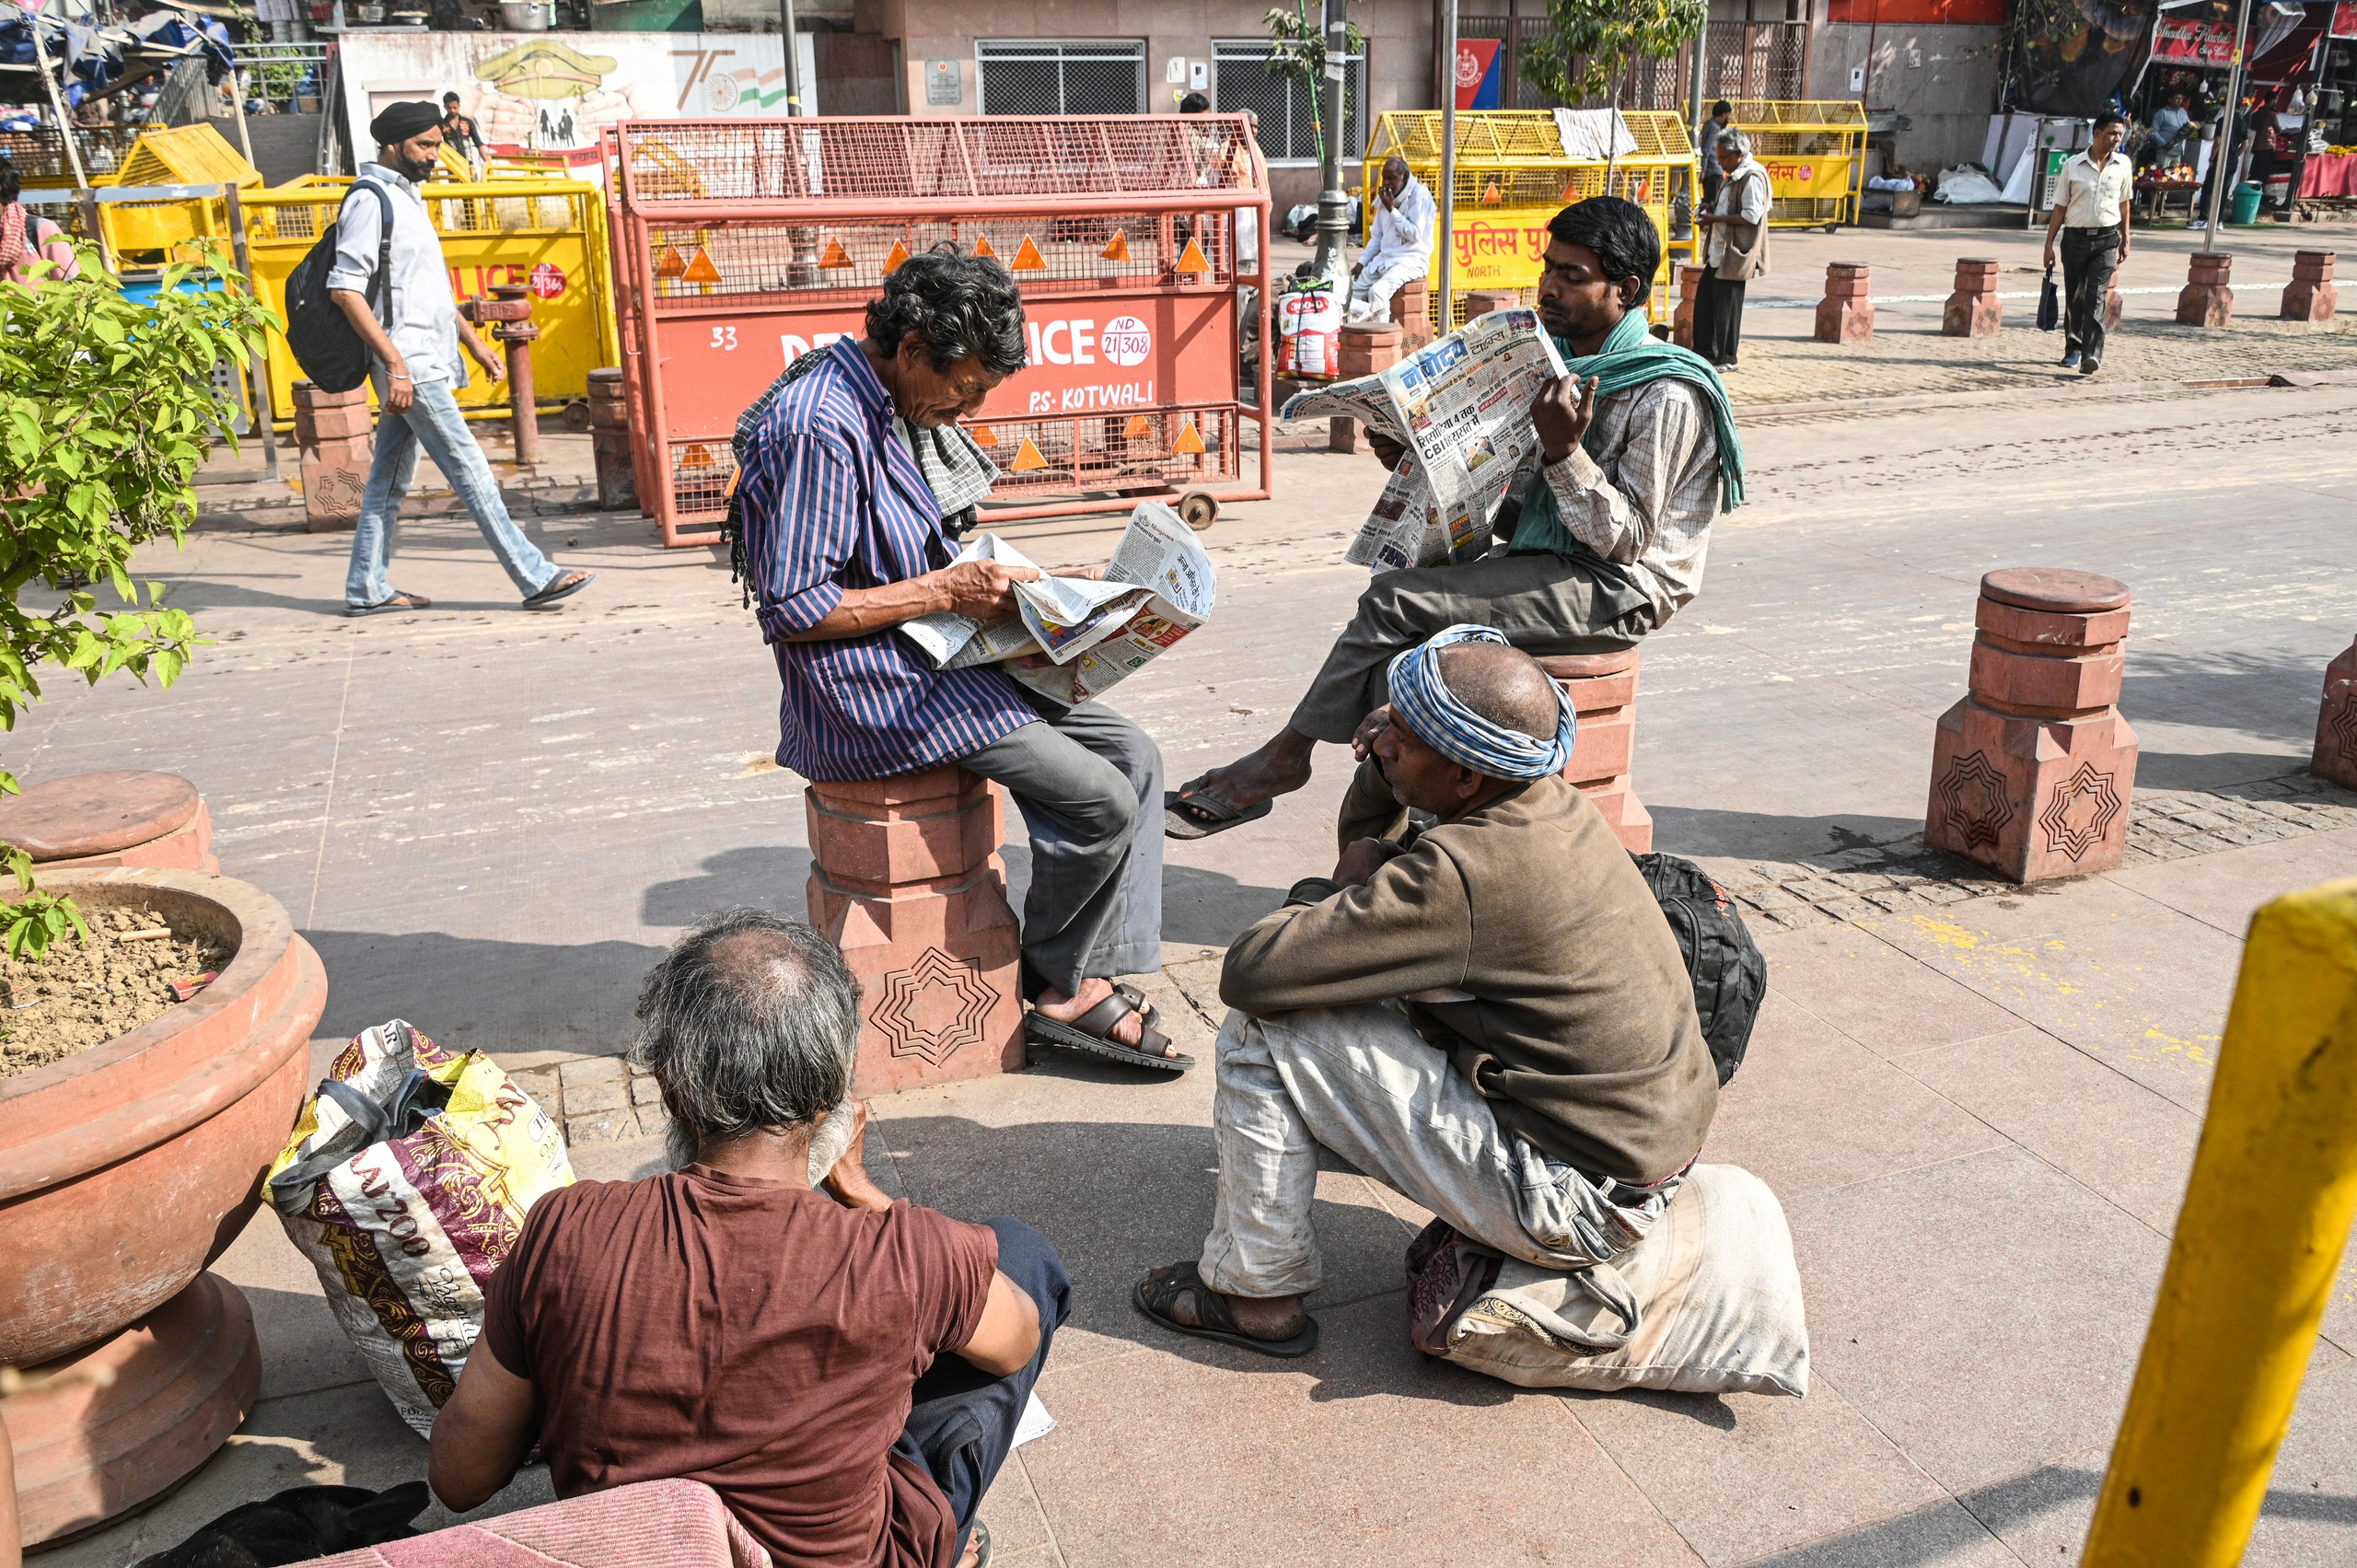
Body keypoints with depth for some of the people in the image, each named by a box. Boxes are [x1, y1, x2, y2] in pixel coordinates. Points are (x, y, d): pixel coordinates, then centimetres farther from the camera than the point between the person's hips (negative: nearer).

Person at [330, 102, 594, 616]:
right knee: (469, 470, -8)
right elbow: (346, 289, -18)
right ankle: (536, 578, -7)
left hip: (423, 360, 10)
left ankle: (366, 589, 17)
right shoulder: (370, 201, -11)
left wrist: (473, 341, 23)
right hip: (409, 364, -10)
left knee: (391, 477, 11)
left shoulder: (406, 197, 19)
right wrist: (395, 365, -23)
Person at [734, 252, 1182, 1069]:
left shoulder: (899, 408, 10)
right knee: (1101, 801, -16)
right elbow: (793, 610, -23)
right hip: (866, 693, -10)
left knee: (1132, 755, 1)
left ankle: (1091, 978, 2)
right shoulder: (818, 428, -21)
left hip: (929, 657, 10)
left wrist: (984, 578, 4)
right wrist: (946, 590, -19)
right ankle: (1057, 986, 8)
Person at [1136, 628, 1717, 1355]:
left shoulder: (1465, 873, -28)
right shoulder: (1556, 805, 0)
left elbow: (1249, 973, -26)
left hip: (1572, 1201, -9)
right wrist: (1380, 767, -4)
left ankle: (1255, 1290, 8)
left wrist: (1334, 890, -8)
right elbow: (1365, 838, 17)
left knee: (1262, 1030, -10)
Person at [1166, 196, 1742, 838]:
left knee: (1396, 599, -20)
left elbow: (1625, 540, -17)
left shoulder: (1667, 398, -14)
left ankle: (1284, 756, -6)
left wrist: (1563, 450, -28)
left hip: (1618, 592, -9)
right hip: (1548, 566, 9)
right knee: (1399, 656, -15)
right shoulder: (1566, 365, 13)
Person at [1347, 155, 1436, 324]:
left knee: (1377, 291, -31)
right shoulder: (1385, 196, 13)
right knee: (1351, 288, -3)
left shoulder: (1420, 195, -10)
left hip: (1412, 260, -8)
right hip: (1385, 258, 8)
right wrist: (1361, 263, 6)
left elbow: (1416, 235, -18)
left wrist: (1392, 209, -16)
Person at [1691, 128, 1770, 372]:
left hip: (1734, 254, -10)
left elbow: (1751, 215, -22)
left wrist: (1716, 219, -19)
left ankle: (1727, 358, 5)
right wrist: (1713, 210, 9)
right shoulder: (1733, 175, 15)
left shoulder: (1752, 177, -16)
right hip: (1718, 250, 10)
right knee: (1704, 299, 13)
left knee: (1726, 306, -4)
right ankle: (1704, 350, 23)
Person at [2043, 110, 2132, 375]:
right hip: (2075, 237, 0)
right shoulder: (2073, 165, 1)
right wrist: (2049, 243, 0)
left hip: (2107, 238, 0)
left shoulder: (2123, 164, 7)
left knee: (2096, 297, -11)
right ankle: (2073, 349, 23)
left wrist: (2124, 240, 19)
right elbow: (2060, 207, 4)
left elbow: (2124, 202, 17)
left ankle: (2092, 355, -17)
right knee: (2074, 297, 7)